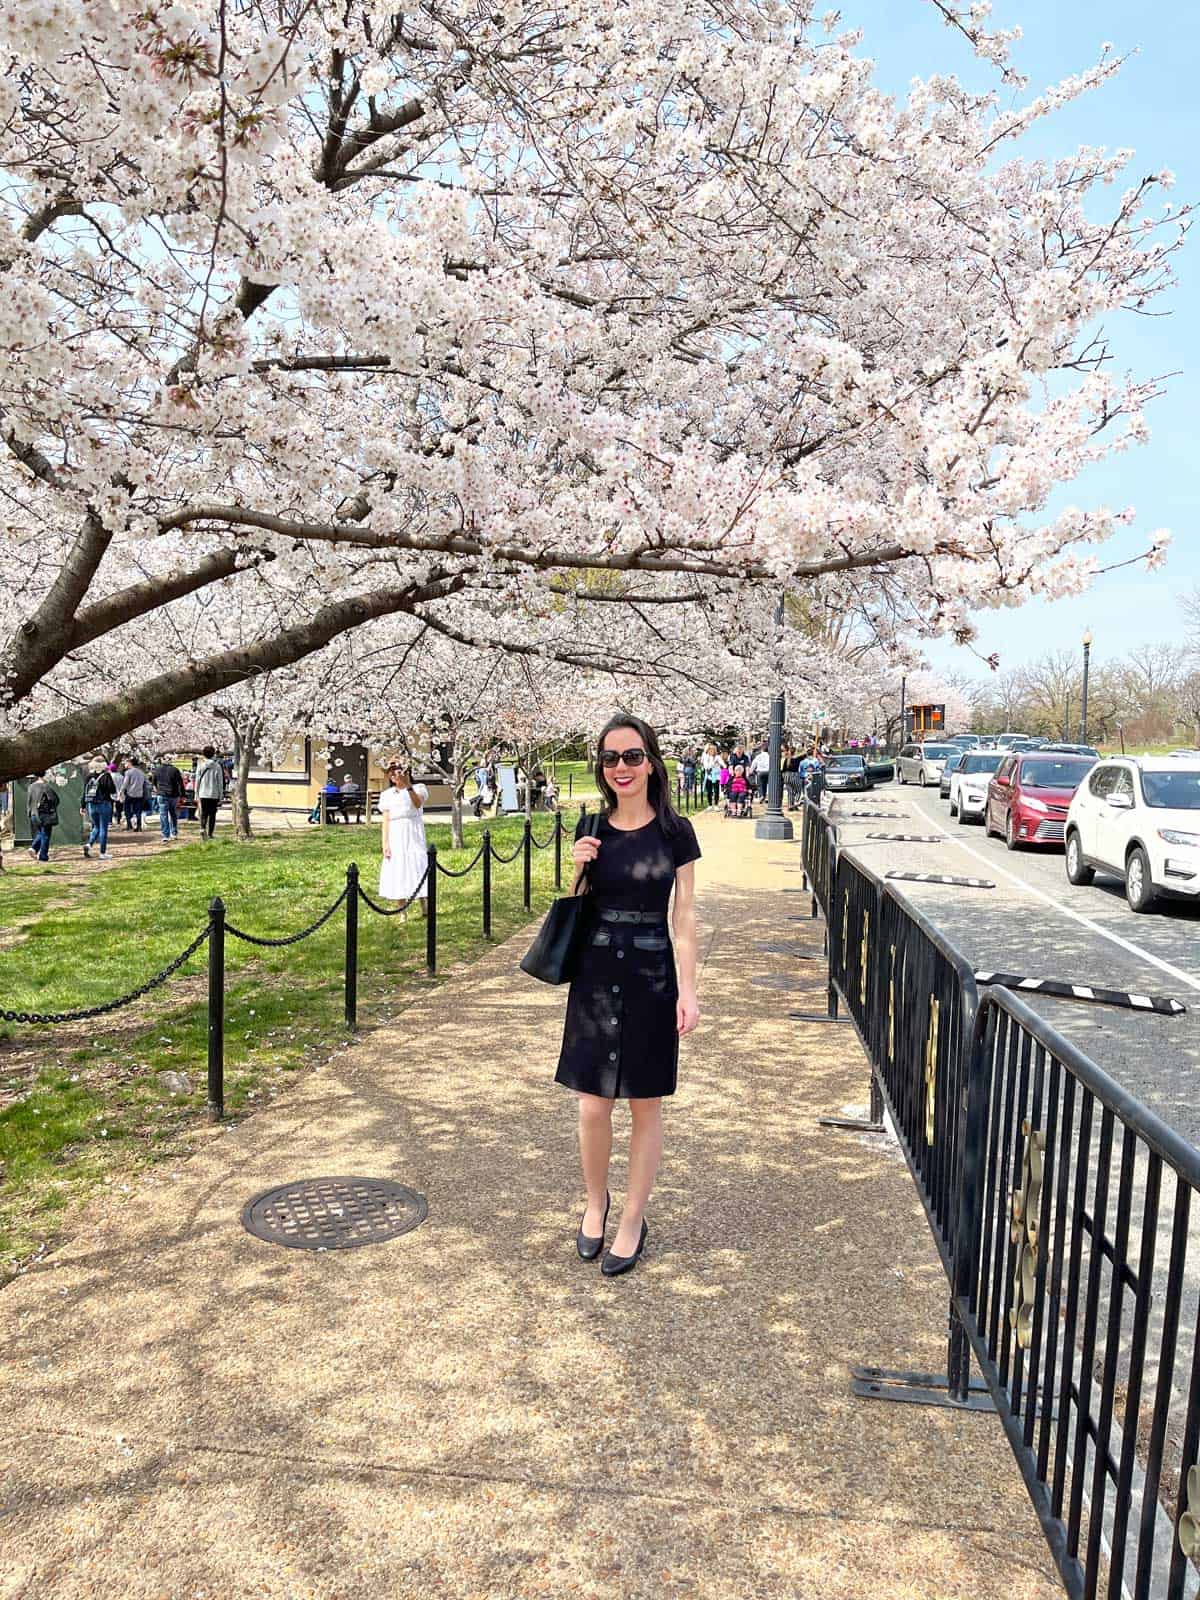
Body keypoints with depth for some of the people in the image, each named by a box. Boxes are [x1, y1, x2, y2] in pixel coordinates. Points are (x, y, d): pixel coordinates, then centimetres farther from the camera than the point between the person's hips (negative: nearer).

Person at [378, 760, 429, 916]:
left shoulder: (418, 788, 2)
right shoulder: (387, 794, 9)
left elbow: (418, 804, -20)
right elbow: (385, 820, 5)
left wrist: (408, 785, -30)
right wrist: (385, 844, -3)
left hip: (413, 834, -2)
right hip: (395, 836, 2)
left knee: (417, 865, -5)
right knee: (398, 871, 2)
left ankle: (424, 908, 6)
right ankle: (403, 913, 9)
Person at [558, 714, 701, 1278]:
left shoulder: (674, 832, -4)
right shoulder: (591, 829, 3)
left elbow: (684, 918, -3)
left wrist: (688, 990, -8)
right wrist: (578, 868, -8)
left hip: (652, 977, -2)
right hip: (596, 974, 2)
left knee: (645, 1105, 9)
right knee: (592, 1108, 4)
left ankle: (633, 1221, 26)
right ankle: (595, 1203, 31)